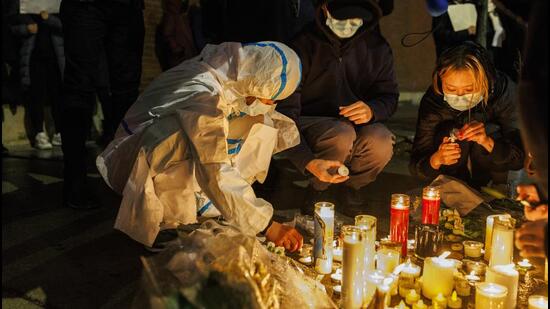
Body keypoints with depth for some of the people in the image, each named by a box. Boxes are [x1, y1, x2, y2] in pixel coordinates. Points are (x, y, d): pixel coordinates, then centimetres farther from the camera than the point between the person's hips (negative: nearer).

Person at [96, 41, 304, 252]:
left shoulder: (238, 80, -10)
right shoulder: (201, 94, -34)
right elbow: (217, 173, -39)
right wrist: (267, 225, -36)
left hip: (183, 165, 7)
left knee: (262, 127, -4)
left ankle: (203, 201, -2)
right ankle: (163, 223, -21)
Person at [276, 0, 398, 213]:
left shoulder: (375, 46, -4)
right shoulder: (304, 45, -16)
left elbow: (389, 96, 4)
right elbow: (285, 112, -21)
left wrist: (372, 110, -24)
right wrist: (308, 162, -36)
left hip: (357, 124, 3)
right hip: (309, 122, -3)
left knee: (382, 142, -29)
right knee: (342, 135, -36)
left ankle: (351, 186, 3)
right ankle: (318, 188, -4)